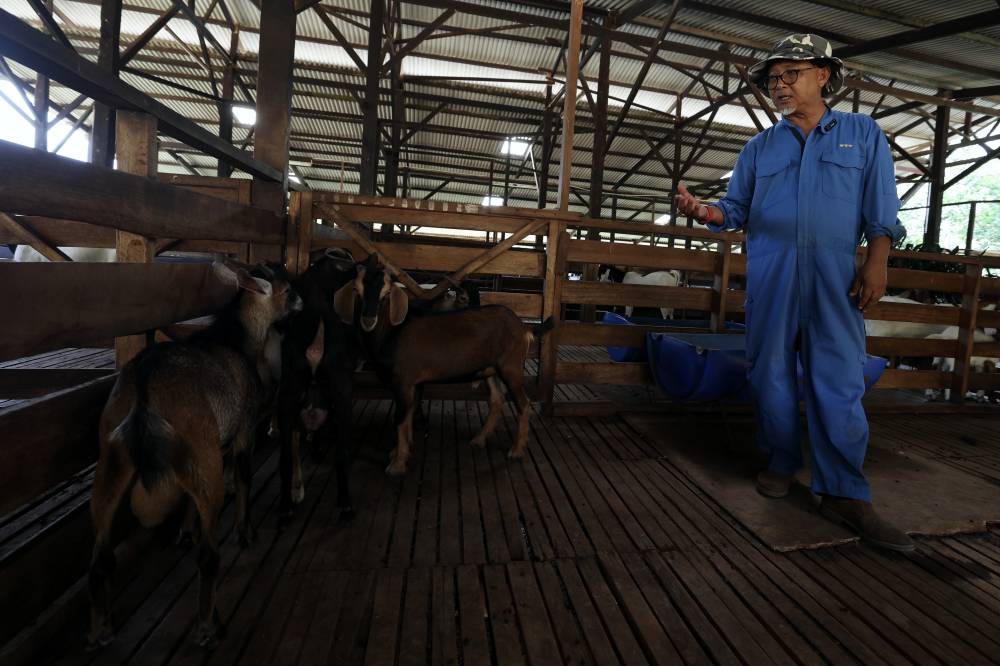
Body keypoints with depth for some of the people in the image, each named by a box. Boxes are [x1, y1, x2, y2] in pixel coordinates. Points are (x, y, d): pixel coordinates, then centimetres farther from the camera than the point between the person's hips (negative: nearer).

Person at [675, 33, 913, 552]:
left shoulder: (863, 134, 12)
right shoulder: (760, 146, 15)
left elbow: (881, 211, 6)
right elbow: (738, 208, 9)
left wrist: (876, 264, -6)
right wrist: (705, 211, -12)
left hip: (834, 276, -1)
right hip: (769, 275, 2)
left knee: (839, 383, -4)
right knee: (771, 375, 4)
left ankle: (844, 494, 3)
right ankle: (781, 464, 21)